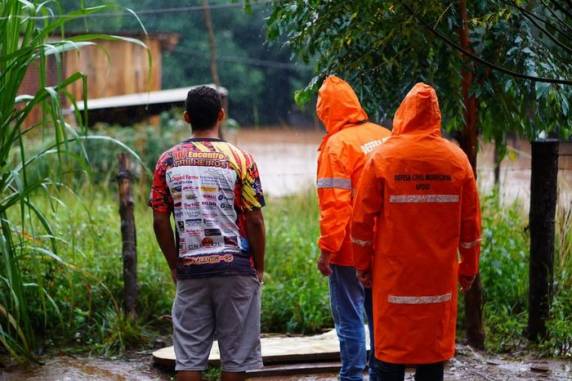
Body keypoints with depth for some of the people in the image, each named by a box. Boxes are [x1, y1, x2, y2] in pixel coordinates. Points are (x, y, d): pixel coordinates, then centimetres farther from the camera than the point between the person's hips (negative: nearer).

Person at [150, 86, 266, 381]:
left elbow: (160, 221, 2)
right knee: (235, 356, 6)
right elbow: (254, 221, -6)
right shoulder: (239, 160, -6)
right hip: (235, 268, -2)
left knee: (188, 357, 5)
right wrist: (259, 268, 5)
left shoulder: (168, 161, 2)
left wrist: (175, 266, 12)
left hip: (190, 270, 2)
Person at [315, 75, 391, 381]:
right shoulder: (384, 136, 5)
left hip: (350, 251, -6)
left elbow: (334, 204, -18)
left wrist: (326, 250, -13)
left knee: (349, 318, 1)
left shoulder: (337, 144, -14)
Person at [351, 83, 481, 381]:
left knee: (391, 347, 5)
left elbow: (362, 218, -4)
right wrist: (468, 268, 13)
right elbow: (470, 222, 4)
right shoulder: (457, 158, 1)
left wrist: (362, 265, 7)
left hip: (393, 272, -2)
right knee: (435, 342, 9)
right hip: (440, 274, 2)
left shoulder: (382, 158, -5)